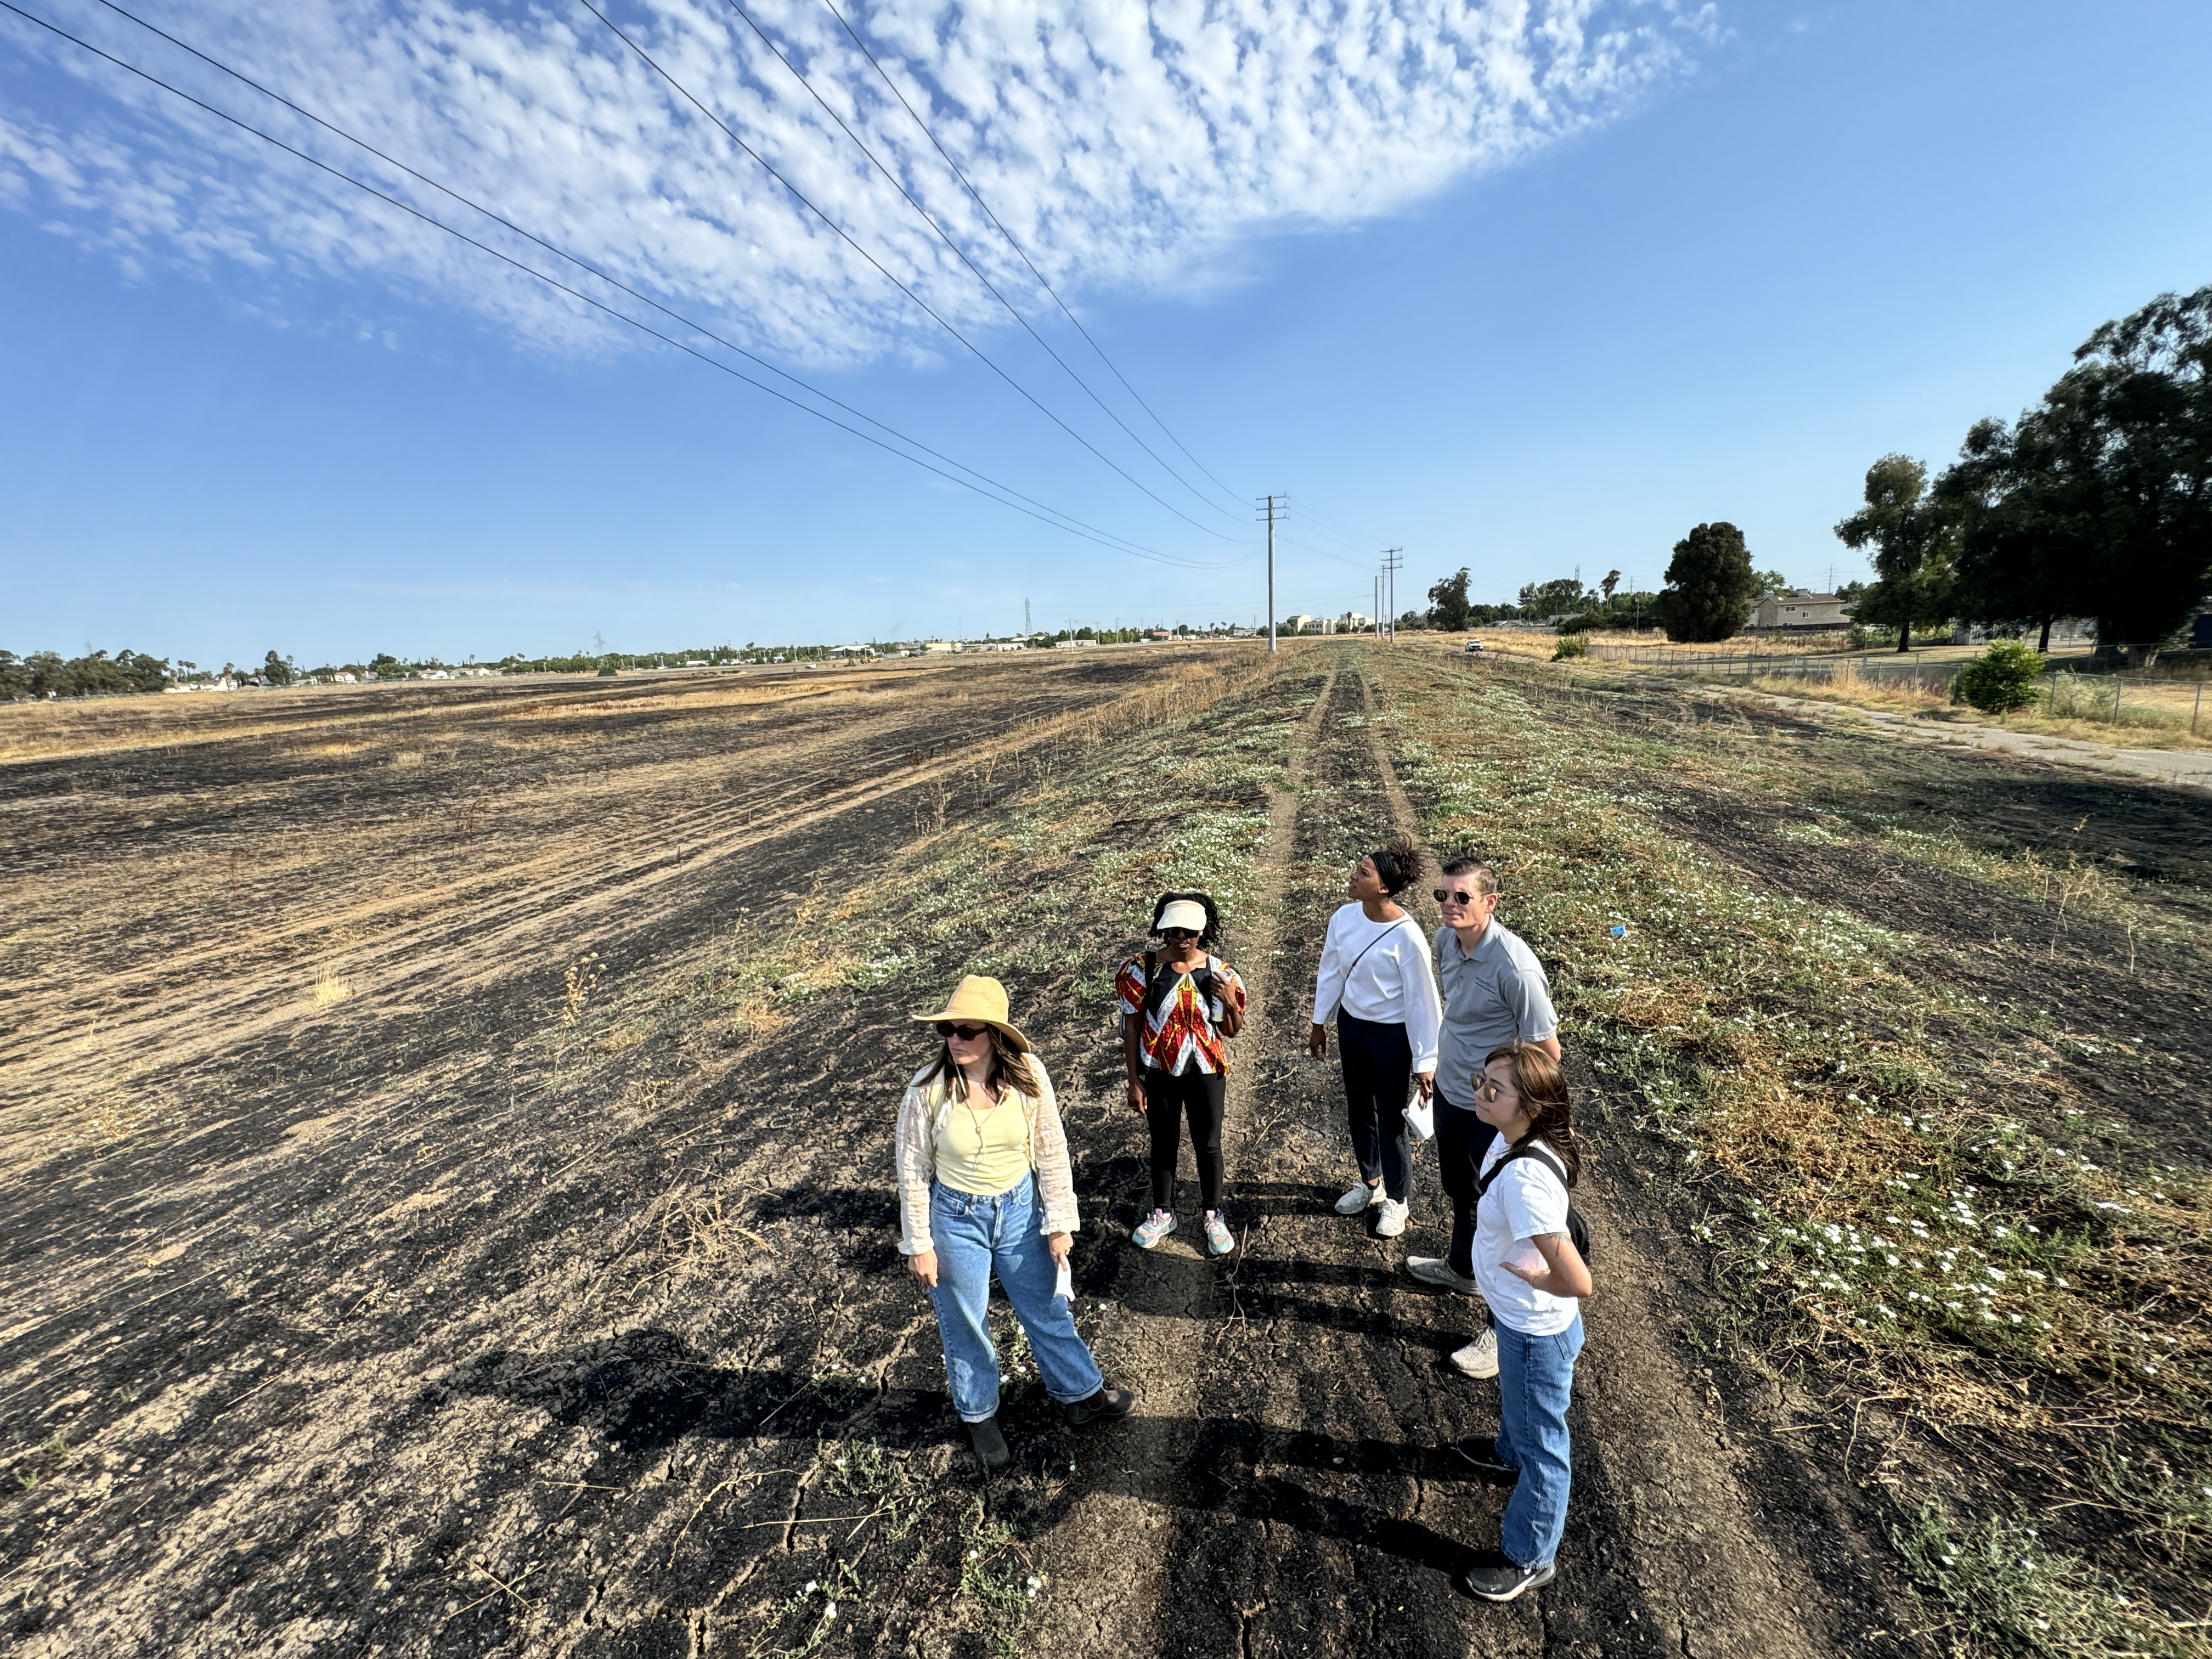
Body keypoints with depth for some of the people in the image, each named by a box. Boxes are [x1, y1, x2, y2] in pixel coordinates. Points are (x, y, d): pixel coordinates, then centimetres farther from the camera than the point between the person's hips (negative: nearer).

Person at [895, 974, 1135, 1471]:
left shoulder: (1028, 1074, -20)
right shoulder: (929, 1088, -23)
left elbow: (1051, 1150, -9)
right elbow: (913, 1170, -11)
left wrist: (1060, 1223, -5)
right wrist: (919, 1244, -5)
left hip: (1019, 1207, 2)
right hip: (956, 1216, -1)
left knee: (1048, 1308, 19)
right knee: (965, 1323, 19)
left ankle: (1081, 1394, 45)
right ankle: (979, 1415, 46)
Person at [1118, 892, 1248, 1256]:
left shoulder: (1219, 972, -9)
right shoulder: (1143, 969, -13)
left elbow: (1232, 1031, 1)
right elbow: (1131, 1027, -6)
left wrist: (1231, 1003, -20)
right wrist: (1134, 1082, -6)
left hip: (1206, 1073, 0)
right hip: (1159, 1074, 0)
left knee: (1208, 1145, 14)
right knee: (1164, 1143, 17)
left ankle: (1212, 1215, 37)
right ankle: (1162, 1214, 39)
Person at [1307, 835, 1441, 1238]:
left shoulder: (1406, 936, -26)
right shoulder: (1344, 917, -11)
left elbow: (1422, 1000, -18)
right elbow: (1331, 971, 3)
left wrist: (1425, 1061, -14)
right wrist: (1320, 1023, 12)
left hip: (1391, 1034, -5)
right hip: (1351, 1024, 6)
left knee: (1390, 1118, 12)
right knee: (1358, 1109, 22)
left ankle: (1395, 1199, 37)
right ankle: (1370, 1183, 47)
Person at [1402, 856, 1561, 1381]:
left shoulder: (1514, 967, -30)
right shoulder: (1446, 940, -6)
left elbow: (1546, 1050, -22)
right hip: (1450, 1091, 8)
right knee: (1458, 1190, 28)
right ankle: (1461, 1268, 54)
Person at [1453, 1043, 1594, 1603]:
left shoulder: (1525, 1178, -40)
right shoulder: (1512, 1139, -14)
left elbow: (1577, 1283, -38)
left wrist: (1527, 1277, -20)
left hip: (1537, 1331, -8)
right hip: (1516, 1317, 8)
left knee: (1540, 1442, 18)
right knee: (1514, 1398, 36)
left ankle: (1529, 1559, 42)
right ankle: (1510, 1455, 66)